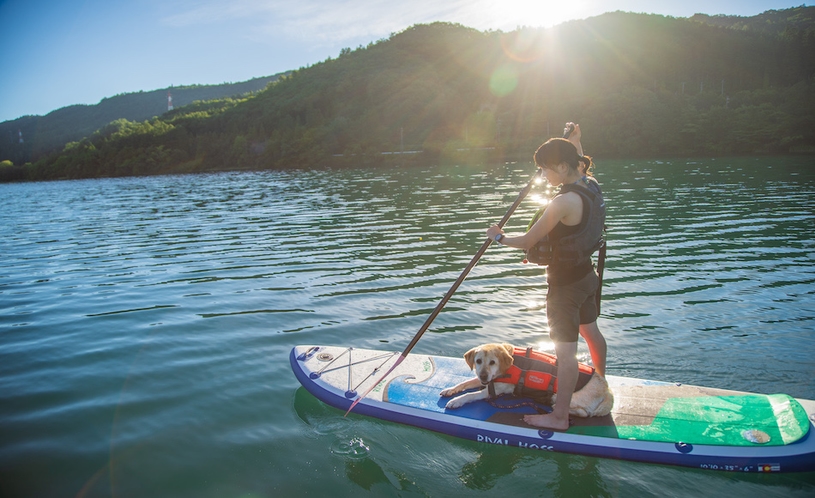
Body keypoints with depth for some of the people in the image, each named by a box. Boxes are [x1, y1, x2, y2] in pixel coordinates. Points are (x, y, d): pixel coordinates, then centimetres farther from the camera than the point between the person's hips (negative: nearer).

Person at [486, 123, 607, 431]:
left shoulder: (564, 202, -27)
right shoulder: (591, 184, -1)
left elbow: (527, 241, -21)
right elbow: (580, 168, 27)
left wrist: (499, 237, -4)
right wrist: (575, 140, 32)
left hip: (565, 285, -9)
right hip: (587, 275, 10)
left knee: (565, 352, -1)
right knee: (590, 331, 27)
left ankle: (559, 417, 11)